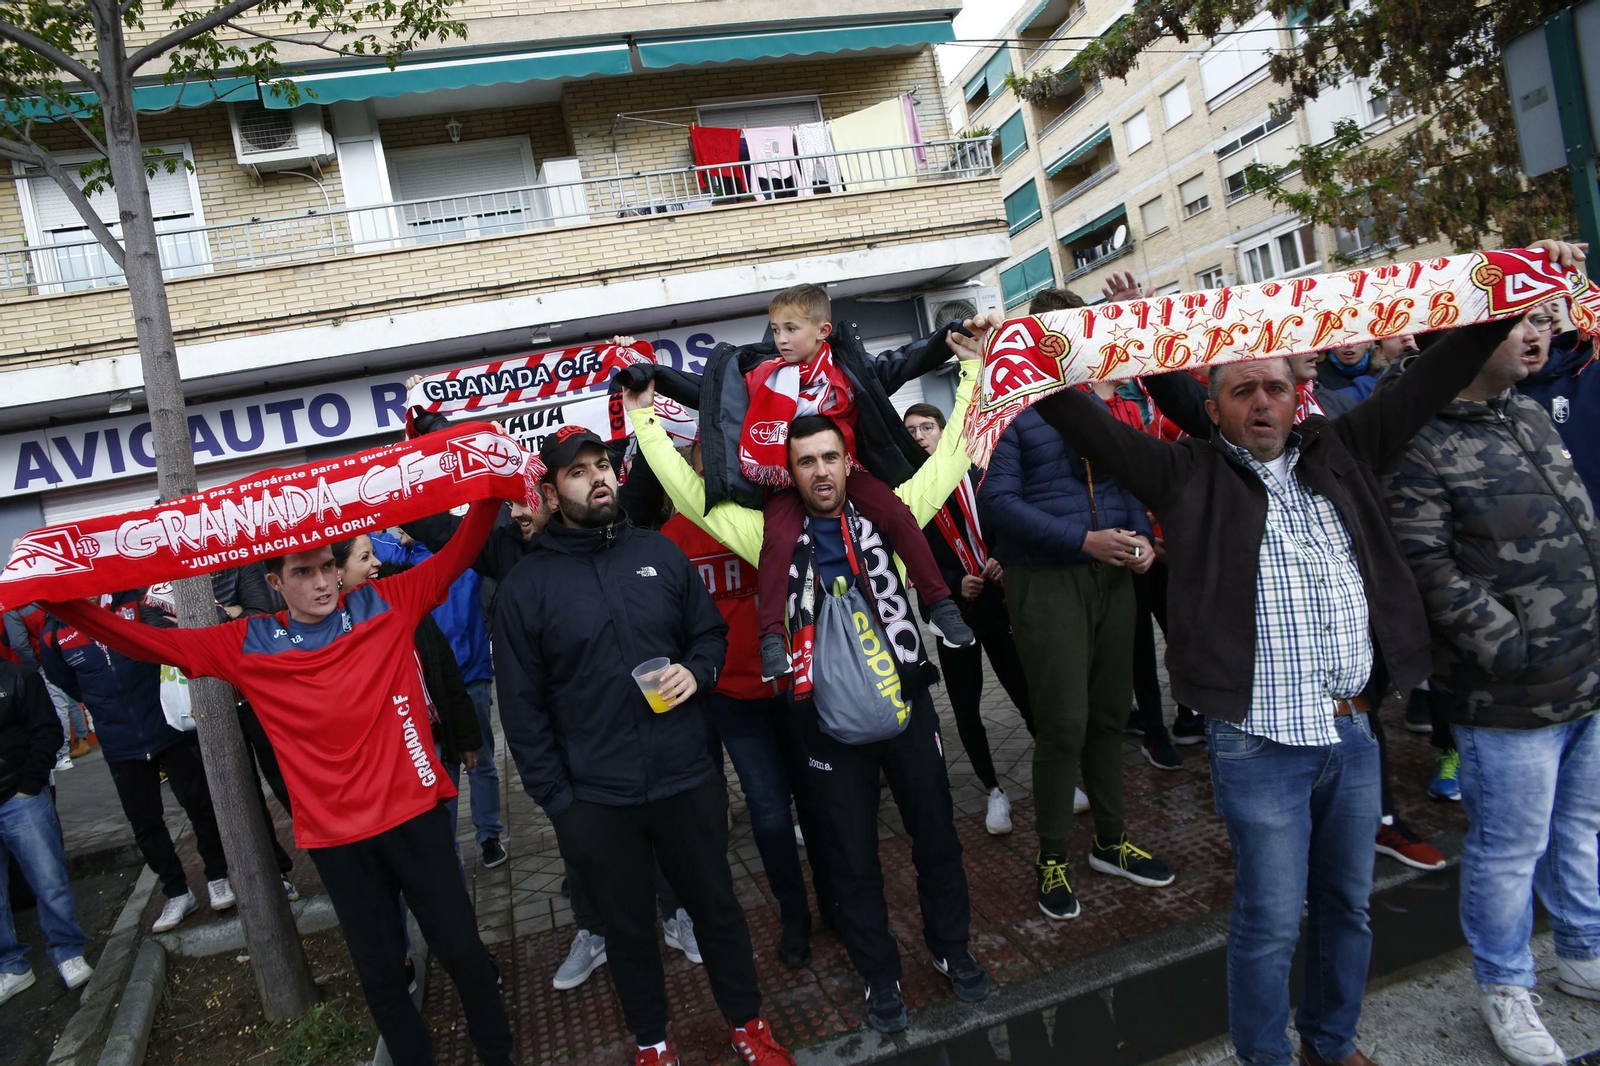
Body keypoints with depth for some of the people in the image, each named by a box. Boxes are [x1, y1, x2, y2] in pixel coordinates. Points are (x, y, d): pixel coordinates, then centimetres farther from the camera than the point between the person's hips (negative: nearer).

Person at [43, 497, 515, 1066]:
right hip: (336, 836, 1)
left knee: (462, 949, 10)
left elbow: (459, 549, -5)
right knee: (380, 974, 15)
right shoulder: (249, 645, -1)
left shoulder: (384, 605, -4)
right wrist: (56, 601, -10)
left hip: (414, 814, -1)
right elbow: (148, 642, 1)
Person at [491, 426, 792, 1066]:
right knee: (629, 926, 17)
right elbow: (521, 706, -5)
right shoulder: (524, 586, -7)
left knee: (716, 905, 17)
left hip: (688, 779, 2)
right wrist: (554, 798, -7)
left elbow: (710, 633, 10)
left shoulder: (660, 554, 1)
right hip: (595, 799, -2)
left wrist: (697, 670, -11)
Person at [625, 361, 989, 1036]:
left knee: (936, 833, 17)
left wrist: (969, 377, 5)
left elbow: (946, 463, 6)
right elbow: (691, 494, -2)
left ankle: (952, 949, 42)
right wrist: (644, 419, -3)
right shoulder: (775, 536, -2)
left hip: (905, 698, 1)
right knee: (850, 854, 13)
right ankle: (880, 976, 35)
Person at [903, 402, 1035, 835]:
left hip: (997, 600, 0)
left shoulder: (973, 474, 4)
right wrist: (954, 585, -17)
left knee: (1026, 690, 2)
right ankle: (994, 791, 22)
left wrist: (1000, 561, -14)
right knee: (965, 706, 5)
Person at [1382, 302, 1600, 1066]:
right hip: (1510, 698, -8)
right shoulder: (1418, 446, -17)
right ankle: (1504, 988, 28)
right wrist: (1515, 654, -19)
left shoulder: (1532, 416, 11)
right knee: (1509, 851, 7)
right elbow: (1434, 574, -20)